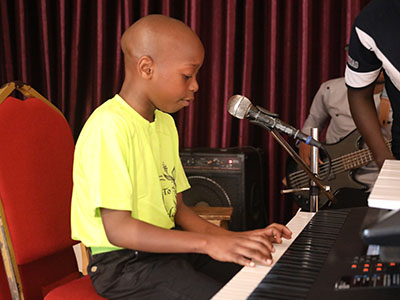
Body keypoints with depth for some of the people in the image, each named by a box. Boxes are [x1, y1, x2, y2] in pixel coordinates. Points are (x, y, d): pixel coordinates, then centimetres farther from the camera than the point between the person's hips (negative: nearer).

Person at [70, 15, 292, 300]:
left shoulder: (165, 123, 10)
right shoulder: (109, 126, -20)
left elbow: (177, 209, 11)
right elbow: (118, 229, -25)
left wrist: (236, 238, -2)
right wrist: (208, 243, -29)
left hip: (166, 245, 8)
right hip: (123, 265, -8)